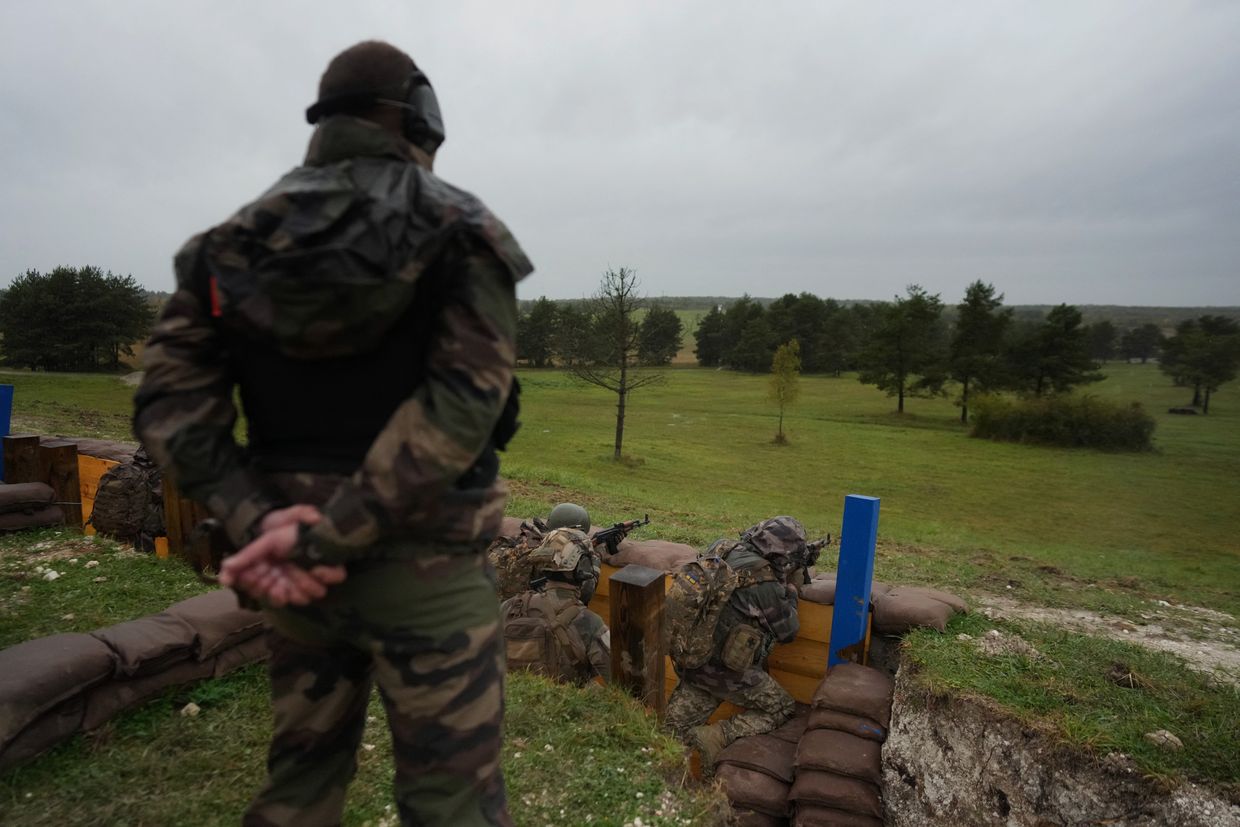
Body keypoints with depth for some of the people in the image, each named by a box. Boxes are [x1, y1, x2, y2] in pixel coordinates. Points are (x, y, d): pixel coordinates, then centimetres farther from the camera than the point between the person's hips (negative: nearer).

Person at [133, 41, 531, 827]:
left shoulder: (237, 237, 7)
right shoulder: (463, 231, -7)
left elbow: (170, 399, -1)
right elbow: (461, 404, -21)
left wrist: (256, 520, -8)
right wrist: (327, 536, -18)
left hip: (292, 563, 5)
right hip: (423, 564, -5)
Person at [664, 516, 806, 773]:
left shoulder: (722, 549, -1)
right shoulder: (764, 582, -22)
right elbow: (787, 632, -6)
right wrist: (791, 594, 8)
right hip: (725, 672, -7)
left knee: (674, 725, 17)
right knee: (783, 708, 11)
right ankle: (718, 736, -5)